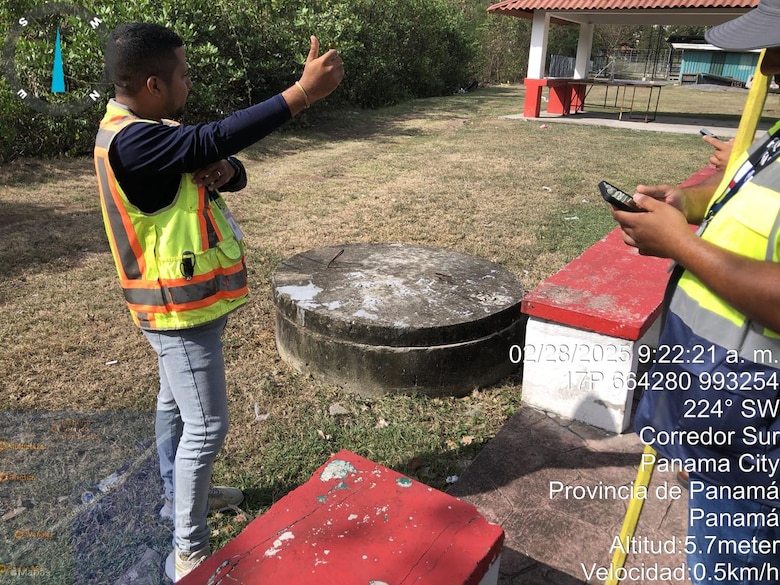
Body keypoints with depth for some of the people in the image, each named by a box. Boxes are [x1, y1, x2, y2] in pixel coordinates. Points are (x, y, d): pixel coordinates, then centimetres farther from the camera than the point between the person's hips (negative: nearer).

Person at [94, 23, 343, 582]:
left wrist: (223, 171, -18)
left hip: (189, 302, 10)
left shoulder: (154, 129, 8)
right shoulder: (129, 141, -23)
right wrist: (302, 92, -36)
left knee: (177, 405, 23)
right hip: (180, 308, -10)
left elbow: (231, 169, 6)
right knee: (206, 426, -3)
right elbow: (214, 139, -35)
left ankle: (181, 494, 44)